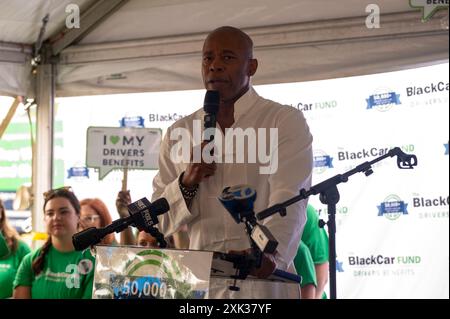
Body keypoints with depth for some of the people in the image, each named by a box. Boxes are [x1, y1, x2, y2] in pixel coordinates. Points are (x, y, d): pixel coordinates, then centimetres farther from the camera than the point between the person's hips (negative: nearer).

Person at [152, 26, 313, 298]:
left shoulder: (286, 121, 3)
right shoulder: (178, 134, 14)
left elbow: (290, 200, -12)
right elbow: (157, 221, 13)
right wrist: (187, 182, -5)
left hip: (264, 280, -3)